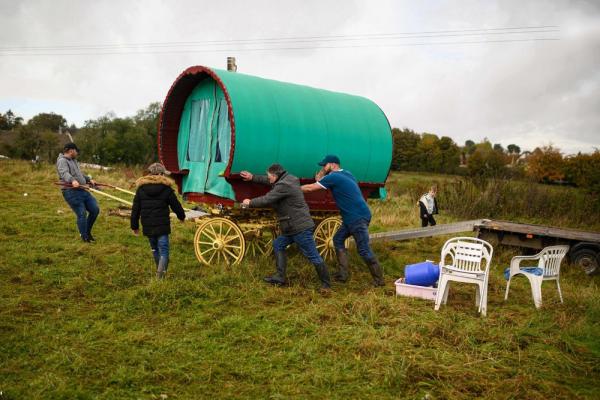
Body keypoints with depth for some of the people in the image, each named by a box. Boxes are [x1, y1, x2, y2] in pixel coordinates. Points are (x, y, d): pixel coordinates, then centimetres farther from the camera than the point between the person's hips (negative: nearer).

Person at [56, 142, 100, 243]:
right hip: (71, 192, -9)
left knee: (95, 210, 7)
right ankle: (84, 237, 3)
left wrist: (89, 179, 39)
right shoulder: (62, 161, -7)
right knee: (82, 214, -10)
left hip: (82, 190, 9)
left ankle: (88, 232, 24)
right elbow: (64, 173, -26)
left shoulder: (73, 160, 23)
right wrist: (73, 180, -43)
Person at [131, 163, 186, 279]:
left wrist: (134, 226, 13)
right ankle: (160, 275, -18)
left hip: (147, 227, 4)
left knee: (155, 249, 20)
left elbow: (135, 209, 6)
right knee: (163, 251, -3)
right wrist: (182, 216, 24)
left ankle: (160, 271, 31)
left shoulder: (141, 188, 4)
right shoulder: (166, 189, -5)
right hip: (162, 226, -4)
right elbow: (176, 205, 4)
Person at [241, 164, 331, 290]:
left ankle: (326, 284, 7)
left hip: (301, 227, -11)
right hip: (293, 227, 11)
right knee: (278, 245, 18)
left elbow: (266, 200, -17)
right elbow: (270, 181, 27)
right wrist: (253, 177, 28)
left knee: (313, 256, -3)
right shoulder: (287, 179, 11)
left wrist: (250, 203, 0)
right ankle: (280, 277, 20)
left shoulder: (283, 186, -20)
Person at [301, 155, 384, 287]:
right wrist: (323, 171, 9)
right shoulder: (345, 174, 17)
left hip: (358, 217, -10)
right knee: (338, 239, 15)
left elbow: (311, 188, -7)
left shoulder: (334, 177, -11)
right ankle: (343, 274, 15)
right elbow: (319, 179, 25)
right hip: (351, 218, 10)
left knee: (364, 250, -6)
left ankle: (379, 280, 2)